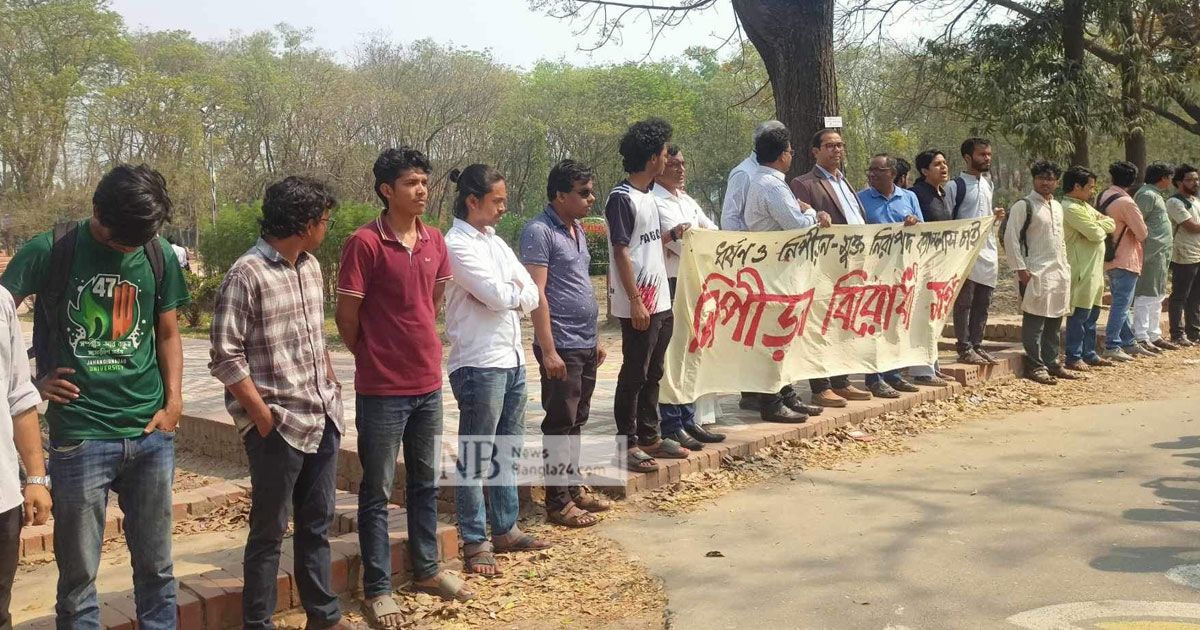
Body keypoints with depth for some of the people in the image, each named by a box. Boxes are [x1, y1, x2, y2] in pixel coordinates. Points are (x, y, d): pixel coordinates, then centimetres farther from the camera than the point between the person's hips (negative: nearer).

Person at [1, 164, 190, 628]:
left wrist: (173, 402, 2)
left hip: (150, 435, 3)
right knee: (78, 576, 6)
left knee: (156, 566, 12)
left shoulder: (160, 255, 4)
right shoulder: (50, 252, -5)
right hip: (79, 437, -2)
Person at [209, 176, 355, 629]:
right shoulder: (247, 275, -14)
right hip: (278, 426, -7)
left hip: (324, 418, 7)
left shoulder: (311, 267, 10)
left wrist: (330, 381, 11)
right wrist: (263, 416, -14)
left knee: (317, 525, 17)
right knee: (269, 532, 5)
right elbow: (225, 356, -15)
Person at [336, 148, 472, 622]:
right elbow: (346, 317, -9)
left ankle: (427, 569, 32)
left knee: (425, 483, 17)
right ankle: (377, 588, 16)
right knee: (377, 491, 6)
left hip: (428, 384, 6)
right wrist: (374, 359, 4)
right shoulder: (364, 243, -14)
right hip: (381, 390, -6)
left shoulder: (435, 242, 5)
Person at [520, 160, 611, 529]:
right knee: (560, 424, -1)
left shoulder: (577, 229, 14)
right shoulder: (539, 231, -13)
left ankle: (574, 487, 27)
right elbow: (537, 292, -18)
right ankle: (558, 502, 7)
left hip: (585, 345, 9)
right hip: (561, 347, -9)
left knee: (577, 421, 16)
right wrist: (548, 350, -22)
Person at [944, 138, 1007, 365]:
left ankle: (976, 345, 18)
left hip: (988, 251, 7)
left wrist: (996, 216, 5)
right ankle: (964, 348, 3)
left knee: (982, 303, 10)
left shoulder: (988, 184, 16)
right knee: (964, 302, -2)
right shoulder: (955, 186, -7)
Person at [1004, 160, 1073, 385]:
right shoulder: (1023, 205, -7)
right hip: (1035, 273, -7)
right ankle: (1035, 366, 0)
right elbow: (1011, 237, -12)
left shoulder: (1058, 207, 17)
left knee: (1055, 320, 11)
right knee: (1035, 321, -5)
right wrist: (1020, 268, -16)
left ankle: (1052, 363, 20)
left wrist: (1065, 266, 17)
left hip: (1059, 272, 8)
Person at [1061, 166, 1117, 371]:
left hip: (1094, 269, 10)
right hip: (1081, 269, -10)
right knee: (1079, 314, -6)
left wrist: (1099, 226, -8)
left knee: (1092, 314, 14)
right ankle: (1073, 358, -1)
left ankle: (1089, 354, 22)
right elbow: (1095, 234, -20)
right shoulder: (1071, 208, -15)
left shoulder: (1085, 206, 17)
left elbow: (1111, 223, 13)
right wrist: (1102, 228, 2)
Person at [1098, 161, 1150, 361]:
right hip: (1125, 260, -9)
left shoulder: (1101, 198, 6)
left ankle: (1129, 343, 23)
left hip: (1109, 259, 9)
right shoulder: (1125, 203, -19)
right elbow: (1142, 234, -14)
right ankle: (1111, 346, -6)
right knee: (1121, 303, -5)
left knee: (1120, 302, 15)